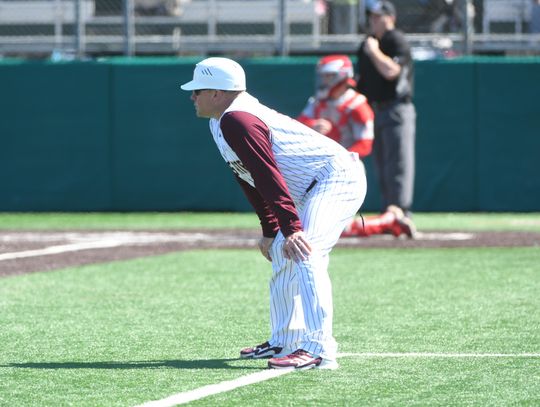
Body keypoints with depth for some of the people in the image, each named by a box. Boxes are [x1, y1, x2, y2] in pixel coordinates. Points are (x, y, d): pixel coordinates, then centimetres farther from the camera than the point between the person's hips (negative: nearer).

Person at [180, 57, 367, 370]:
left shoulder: (236, 121, -19)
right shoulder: (222, 123, 14)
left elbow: (269, 177, -29)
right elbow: (254, 180, 20)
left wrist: (291, 227, -35)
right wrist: (270, 231, 17)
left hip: (337, 177, -12)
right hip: (314, 191, 12)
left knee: (303, 253, -26)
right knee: (283, 255, 21)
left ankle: (318, 350, -34)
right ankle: (284, 342, 31)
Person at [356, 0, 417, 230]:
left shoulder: (397, 41, -7)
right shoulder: (367, 44, 16)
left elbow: (391, 71, -22)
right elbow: (362, 80, 21)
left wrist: (374, 51, -13)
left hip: (396, 109, -8)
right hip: (374, 111, 8)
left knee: (398, 164, -11)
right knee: (381, 168, 8)